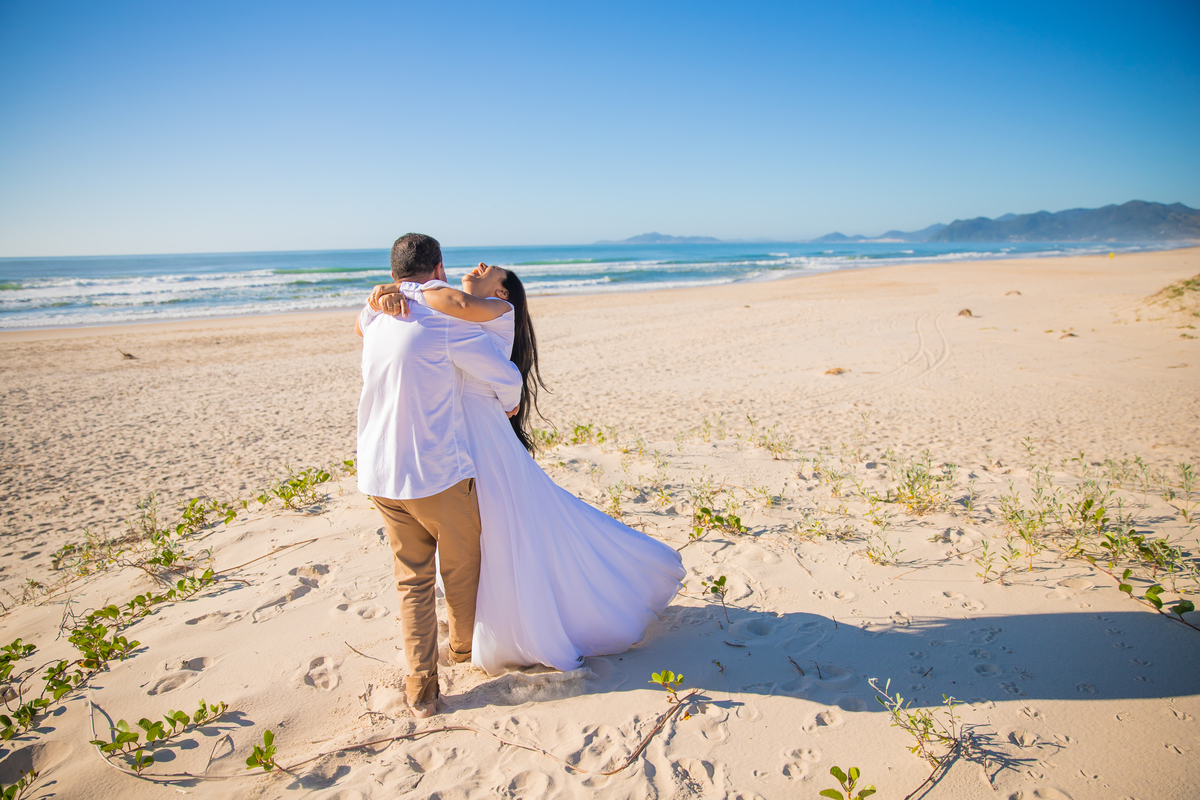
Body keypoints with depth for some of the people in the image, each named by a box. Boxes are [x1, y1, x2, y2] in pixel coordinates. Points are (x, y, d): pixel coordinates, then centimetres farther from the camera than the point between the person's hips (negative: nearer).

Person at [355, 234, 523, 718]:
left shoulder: (376, 314, 6)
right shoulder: (444, 319, -14)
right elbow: (506, 377, -10)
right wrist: (507, 403, 11)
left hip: (379, 475, 6)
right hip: (437, 474, -6)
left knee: (411, 578, 16)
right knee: (462, 568, 19)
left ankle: (421, 688, 18)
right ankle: (465, 645, 41)